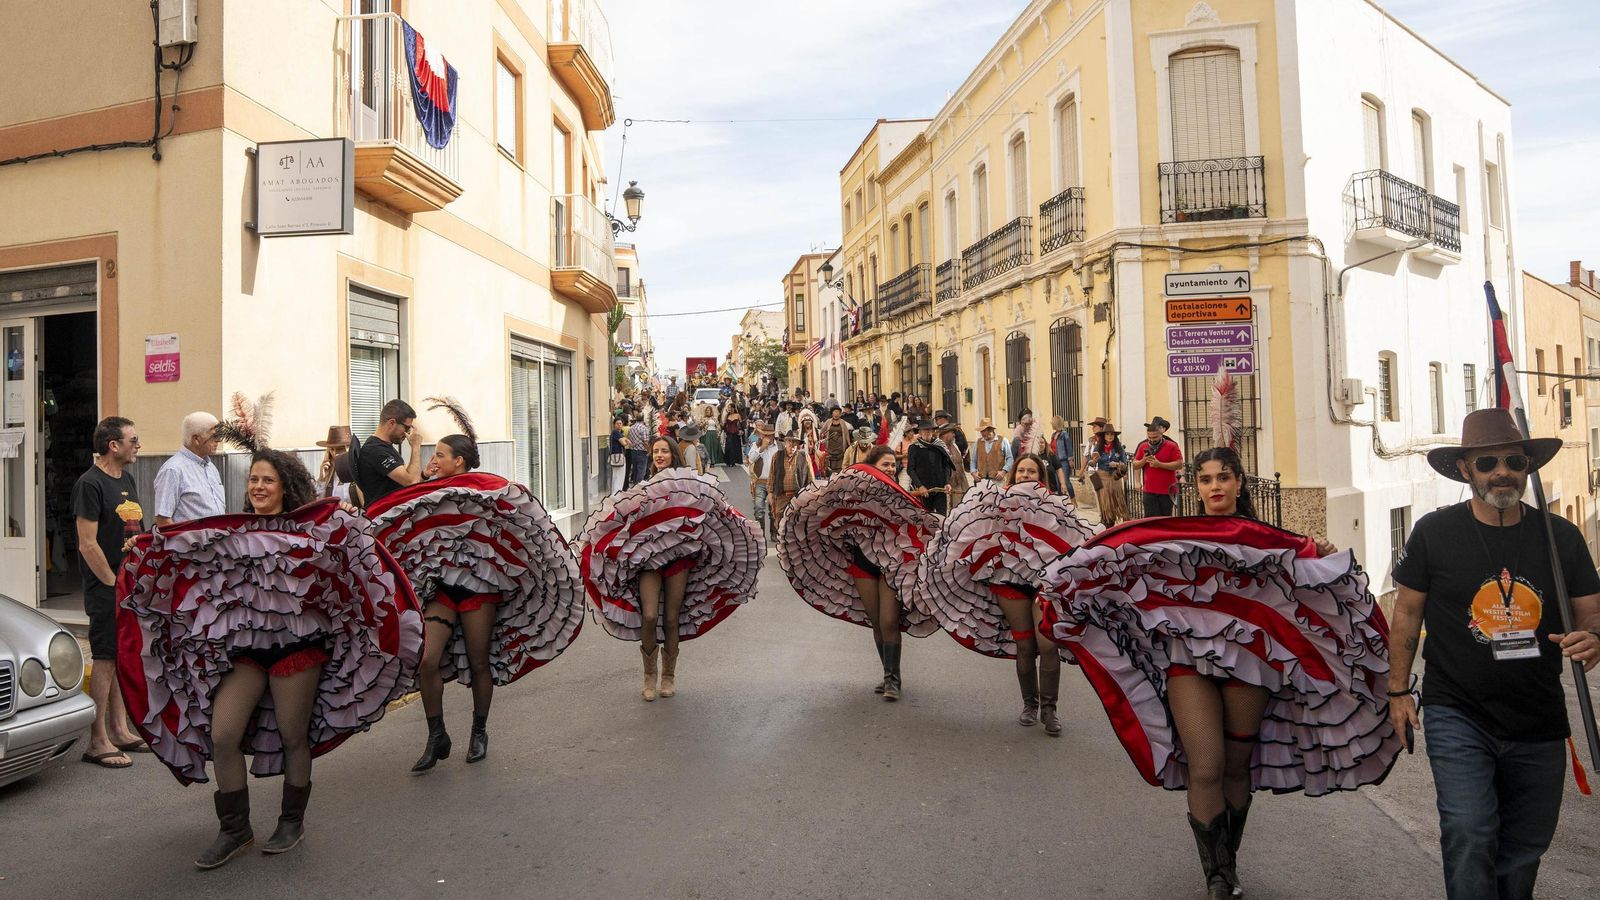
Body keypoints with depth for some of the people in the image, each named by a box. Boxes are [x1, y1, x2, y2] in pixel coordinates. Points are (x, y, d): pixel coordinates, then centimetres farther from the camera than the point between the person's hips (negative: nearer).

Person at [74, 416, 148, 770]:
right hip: (107, 590, -8)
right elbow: (88, 545, -17)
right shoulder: (90, 484, -13)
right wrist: (114, 585, -14)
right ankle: (97, 743, 3)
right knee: (105, 661, -4)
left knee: (123, 659, 13)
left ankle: (119, 731, 22)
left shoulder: (127, 479, 13)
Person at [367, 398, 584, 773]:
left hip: (478, 587, -4)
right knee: (427, 660, -9)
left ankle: (479, 732, 27)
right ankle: (437, 737, 8)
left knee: (480, 662, 7)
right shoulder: (430, 494, 9)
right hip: (440, 588, 4)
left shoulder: (484, 488, -9)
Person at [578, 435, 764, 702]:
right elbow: (626, 520, 3)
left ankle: (669, 676, 23)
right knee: (649, 616, -12)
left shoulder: (689, 485, 2)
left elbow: (709, 517, 0)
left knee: (672, 619, 5)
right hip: (648, 558, 0)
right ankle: (649, 677, 7)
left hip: (679, 557, 0)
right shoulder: (643, 487, 6)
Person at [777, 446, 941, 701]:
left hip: (893, 565, -2)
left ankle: (893, 678, 4)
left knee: (889, 623, -9)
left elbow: (920, 525, -6)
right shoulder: (856, 492, -3)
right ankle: (888, 675, 24)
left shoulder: (901, 495, -4)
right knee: (875, 622, 10)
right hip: (863, 562, 2)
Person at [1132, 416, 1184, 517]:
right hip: (1149, 491, 2)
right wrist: (1143, 461, -11)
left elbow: (1179, 464, -12)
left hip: (1167, 490, -2)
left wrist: (1159, 464, -19)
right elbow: (1135, 465, 10)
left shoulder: (1171, 446, -5)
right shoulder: (1143, 446, 7)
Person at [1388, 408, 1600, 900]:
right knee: (1469, 836, -14)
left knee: (1525, 845, 16)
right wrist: (1399, 690, 0)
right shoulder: (1435, 532, -7)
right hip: (1457, 716, -3)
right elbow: (1407, 612, 1)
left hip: (1539, 724, 3)